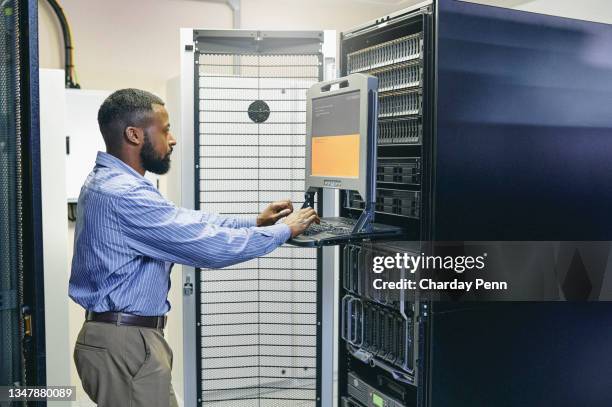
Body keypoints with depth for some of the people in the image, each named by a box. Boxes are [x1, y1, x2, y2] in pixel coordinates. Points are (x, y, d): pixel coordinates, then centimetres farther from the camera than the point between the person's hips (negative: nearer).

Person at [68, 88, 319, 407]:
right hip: (125, 343, -10)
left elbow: (186, 221, 13)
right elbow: (210, 246, -24)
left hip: (124, 336, 10)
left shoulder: (110, 182, 10)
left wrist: (255, 222, 10)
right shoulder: (123, 195, -24)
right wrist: (284, 230, -11)